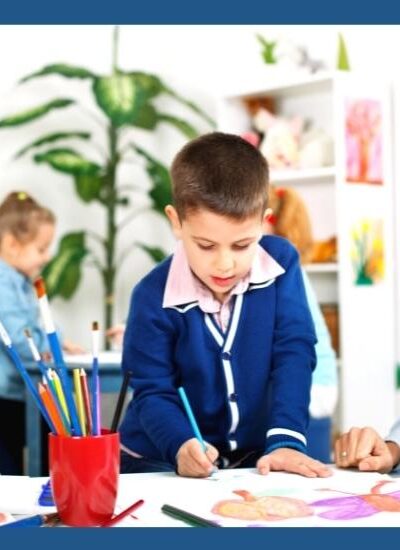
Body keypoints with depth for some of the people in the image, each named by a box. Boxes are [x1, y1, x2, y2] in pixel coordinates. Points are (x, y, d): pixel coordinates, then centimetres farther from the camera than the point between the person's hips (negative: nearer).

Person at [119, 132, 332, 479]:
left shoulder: (280, 263, -9)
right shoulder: (154, 296, -15)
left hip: (254, 459, 0)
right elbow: (152, 392, -11)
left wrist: (286, 440, -22)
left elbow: (294, 355, -11)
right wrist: (181, 447, -29)